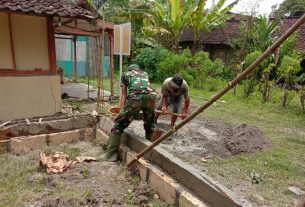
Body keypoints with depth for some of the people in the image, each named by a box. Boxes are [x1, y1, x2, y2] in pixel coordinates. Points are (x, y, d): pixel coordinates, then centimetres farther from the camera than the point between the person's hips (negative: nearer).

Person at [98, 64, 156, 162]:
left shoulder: (125, 74, 28)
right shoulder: (145, 74, 37)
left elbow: (124, 95, 21)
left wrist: (121, 110, 20)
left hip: (135, 98, -3)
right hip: (151, 97, 4)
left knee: (119, 124, 6)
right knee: (149, 125, 25)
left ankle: (111, 154, 9)